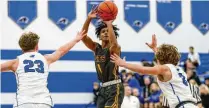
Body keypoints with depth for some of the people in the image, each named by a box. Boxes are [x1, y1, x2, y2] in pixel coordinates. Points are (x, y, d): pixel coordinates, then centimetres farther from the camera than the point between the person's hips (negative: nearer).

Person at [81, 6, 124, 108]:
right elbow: (83, 37, -5)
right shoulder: (96, 48, 8)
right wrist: (88, 19, -18)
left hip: (115, 88, -7)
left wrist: (109, 24, -36)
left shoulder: (115, 48, -9)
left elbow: (114, 43, -35)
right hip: (103, 88, 7)